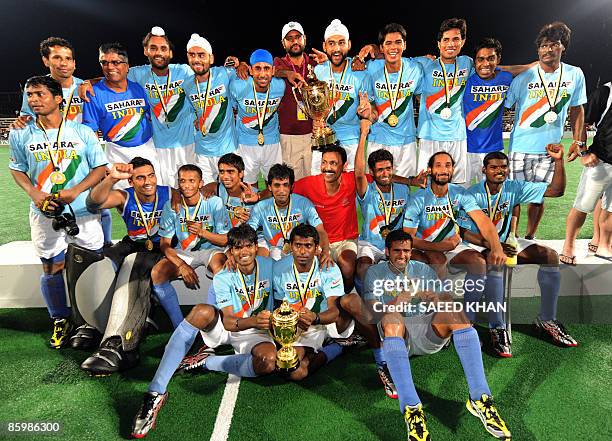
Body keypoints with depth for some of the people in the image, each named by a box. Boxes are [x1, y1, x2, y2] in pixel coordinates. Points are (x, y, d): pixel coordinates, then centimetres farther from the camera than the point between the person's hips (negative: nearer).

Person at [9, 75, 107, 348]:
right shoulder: (20, 136, 2)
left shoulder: (83, 132, -3)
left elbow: (100, 167, 0)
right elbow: (17, 169, 14)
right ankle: (60, 320, 30)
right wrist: (34, 193, -6)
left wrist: (75, 191, -15)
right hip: (45, 214, 2)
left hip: (83, 212, -1)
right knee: (51, 269, 9)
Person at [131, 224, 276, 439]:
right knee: (202, 311, -35)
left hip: (256, 332, 0)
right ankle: (156, 392, -35)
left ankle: (206, 362, -16)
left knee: (268, 361, -36)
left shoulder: (269, 265, -7)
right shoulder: (223, 278, -12)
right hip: (223, 327, 0)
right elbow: (228, 321, -23)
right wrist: (253, 321, -42)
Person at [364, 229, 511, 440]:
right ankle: (411, 408, -46)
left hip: (428, 332, 2)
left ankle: (480, 398, -34)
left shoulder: (423, 269, 20)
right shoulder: (375, 272, 13)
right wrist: (400, 300, -17)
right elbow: (374, 311, 0)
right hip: (396, 332, -2)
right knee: (392, 317, -37)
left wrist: (437, 299, -13)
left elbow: (444, 300, 11)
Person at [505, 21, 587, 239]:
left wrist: (578, 141, 10)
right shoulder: (523, 77, -7)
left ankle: (529, 237, 28)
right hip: (521, 147, -3)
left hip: (550, 148, 3)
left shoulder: (575, 75, 3)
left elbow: (577, 109, 12)